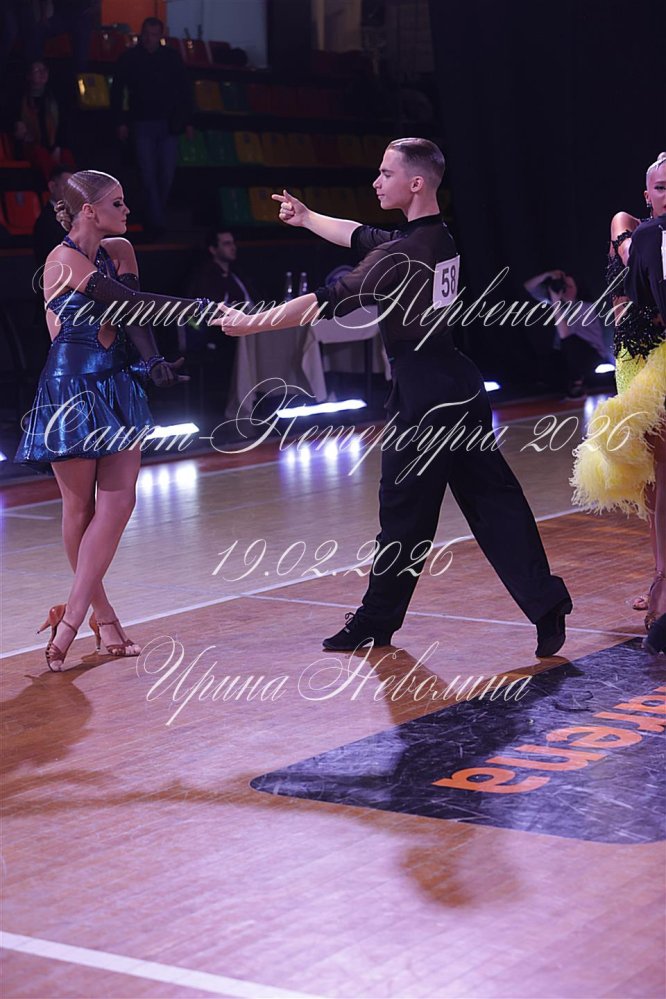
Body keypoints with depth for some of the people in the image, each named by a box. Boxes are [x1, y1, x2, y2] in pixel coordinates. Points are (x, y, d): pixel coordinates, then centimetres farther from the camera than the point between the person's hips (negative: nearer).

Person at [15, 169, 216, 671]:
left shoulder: (120, 251, 8)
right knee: (80, 506, 3)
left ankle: (72, 619, -5)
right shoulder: (65, 260, -13)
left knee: (118, 500, -6)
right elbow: (128, 302, -18)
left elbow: (132, 314, -1)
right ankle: (100, 612, 15)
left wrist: (153, 360, -19)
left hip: (117, 387, 6)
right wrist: (194, 306, -13)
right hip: (71, 389, -6)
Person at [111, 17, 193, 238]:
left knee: (167, 174, 1)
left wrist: (187, 121, 4)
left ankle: (155, 215, 19)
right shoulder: (129, 59, 0)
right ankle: (157, 222, -7)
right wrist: (121, 122, -3)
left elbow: (184, 90, 7)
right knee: (148, 174, -7)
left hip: (168, 126, 1)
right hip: (142, 126, -1)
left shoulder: (172, 57, 3)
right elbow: (117, 91, 3)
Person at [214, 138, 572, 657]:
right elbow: (363, 237, 27)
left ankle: (377, 621, 16)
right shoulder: (440, 238, 10)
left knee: (405, 511, 3)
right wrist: (306, 217, 37)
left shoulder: (404, 255, -17)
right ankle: (546, 604, 3)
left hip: (425, 399, -9)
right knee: (492, 498, 8)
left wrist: (254, 323, -11)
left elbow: (331, 301, -17)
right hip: (462, 386, 9)